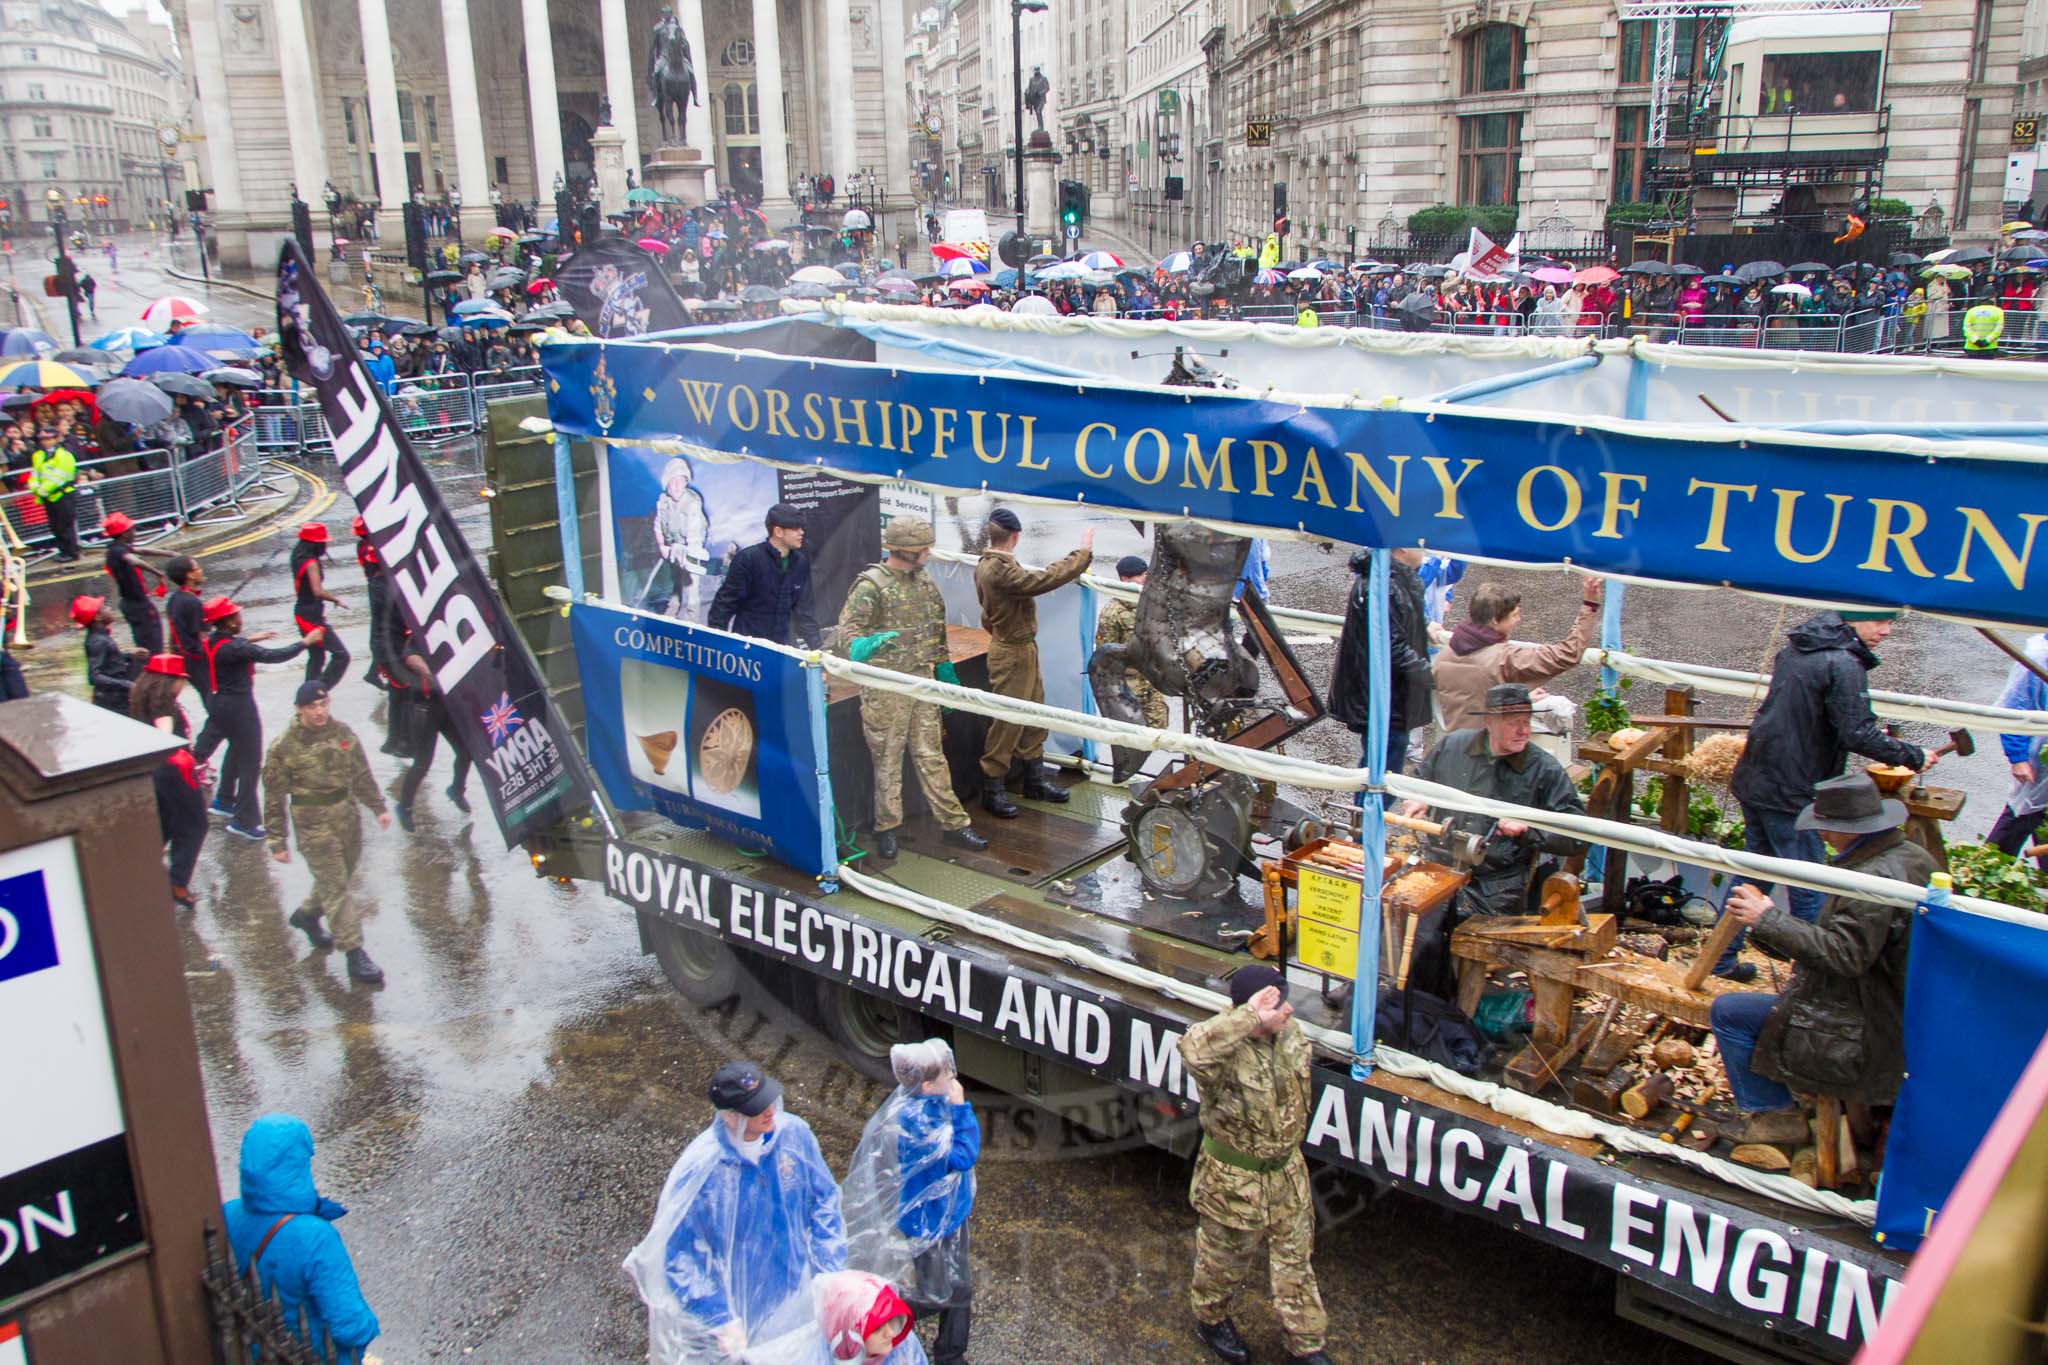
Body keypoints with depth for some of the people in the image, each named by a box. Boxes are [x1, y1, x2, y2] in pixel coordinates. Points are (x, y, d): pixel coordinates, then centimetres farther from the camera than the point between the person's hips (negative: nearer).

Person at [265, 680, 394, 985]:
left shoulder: (342, 733, 3)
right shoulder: (284, 747, -11)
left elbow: (362, 774, 15)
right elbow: (274, 798, -6)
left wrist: (378, 807, 12)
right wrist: (278, 842, -6)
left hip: (348, 817, 6)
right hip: (314, 825, -6)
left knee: (338, 879, 19)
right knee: (336, 889, -6)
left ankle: (306, 915, 47)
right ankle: (355, 954, -4)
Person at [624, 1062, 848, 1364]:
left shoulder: (793, 1133, -17)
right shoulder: (700, 1169, -28)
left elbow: (823, 1198, -2)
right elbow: (678, 1254, -19)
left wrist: (833, 1273, -7)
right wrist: (720, 1321, -23)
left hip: (798, 1291, 4)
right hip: (737, 1306, -4)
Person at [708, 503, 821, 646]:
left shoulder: (801, 563, 3)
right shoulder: (748, 559, -13)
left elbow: (803, 610, 9)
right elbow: (725, 603, -10)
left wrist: (816, 647, 3)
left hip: (781, 646, 5)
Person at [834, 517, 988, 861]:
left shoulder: (924, 581, 8)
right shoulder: (871, 586, -16)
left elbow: (937, 632, 18)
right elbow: (846, 630, -25)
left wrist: (945, 671, 17)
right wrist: (860, 646, -46)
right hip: (885, 688, -6)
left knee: (931, 755, 12)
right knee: (887, 760, 5)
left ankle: (953, 823, 18)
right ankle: (886, 829, 19)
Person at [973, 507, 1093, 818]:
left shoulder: (986, 566, 6)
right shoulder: (1000, 571, -27)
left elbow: (988, 617, 17)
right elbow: (1047, 579, -30)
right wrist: (1083, 552, -21)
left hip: (1023, 651, 10)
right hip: (1013, 655, -10)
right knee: (1007, 724, -1)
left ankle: (1034, 780, 29)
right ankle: (992, 791, 10)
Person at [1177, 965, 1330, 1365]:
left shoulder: (1290, 1032, -9)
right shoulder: (1226, 1051, -32)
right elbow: (1193, 1049, -59)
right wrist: (1250, 1017, -55)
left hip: (1288, 1171, 6)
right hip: (1235, 1179, -6)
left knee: (1295, 1257, 20)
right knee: (1226, 1257, 19)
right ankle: (1210, 1318, 47)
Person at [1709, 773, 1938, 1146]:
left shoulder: (1873, 879, -28)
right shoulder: (1915, 857, 4)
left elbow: (1846, 954, -31)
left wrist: (1769, 919, -27)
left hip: (1866, 1040, -11)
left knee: (1727, 1012, -6)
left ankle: (1776, 1115, 5)